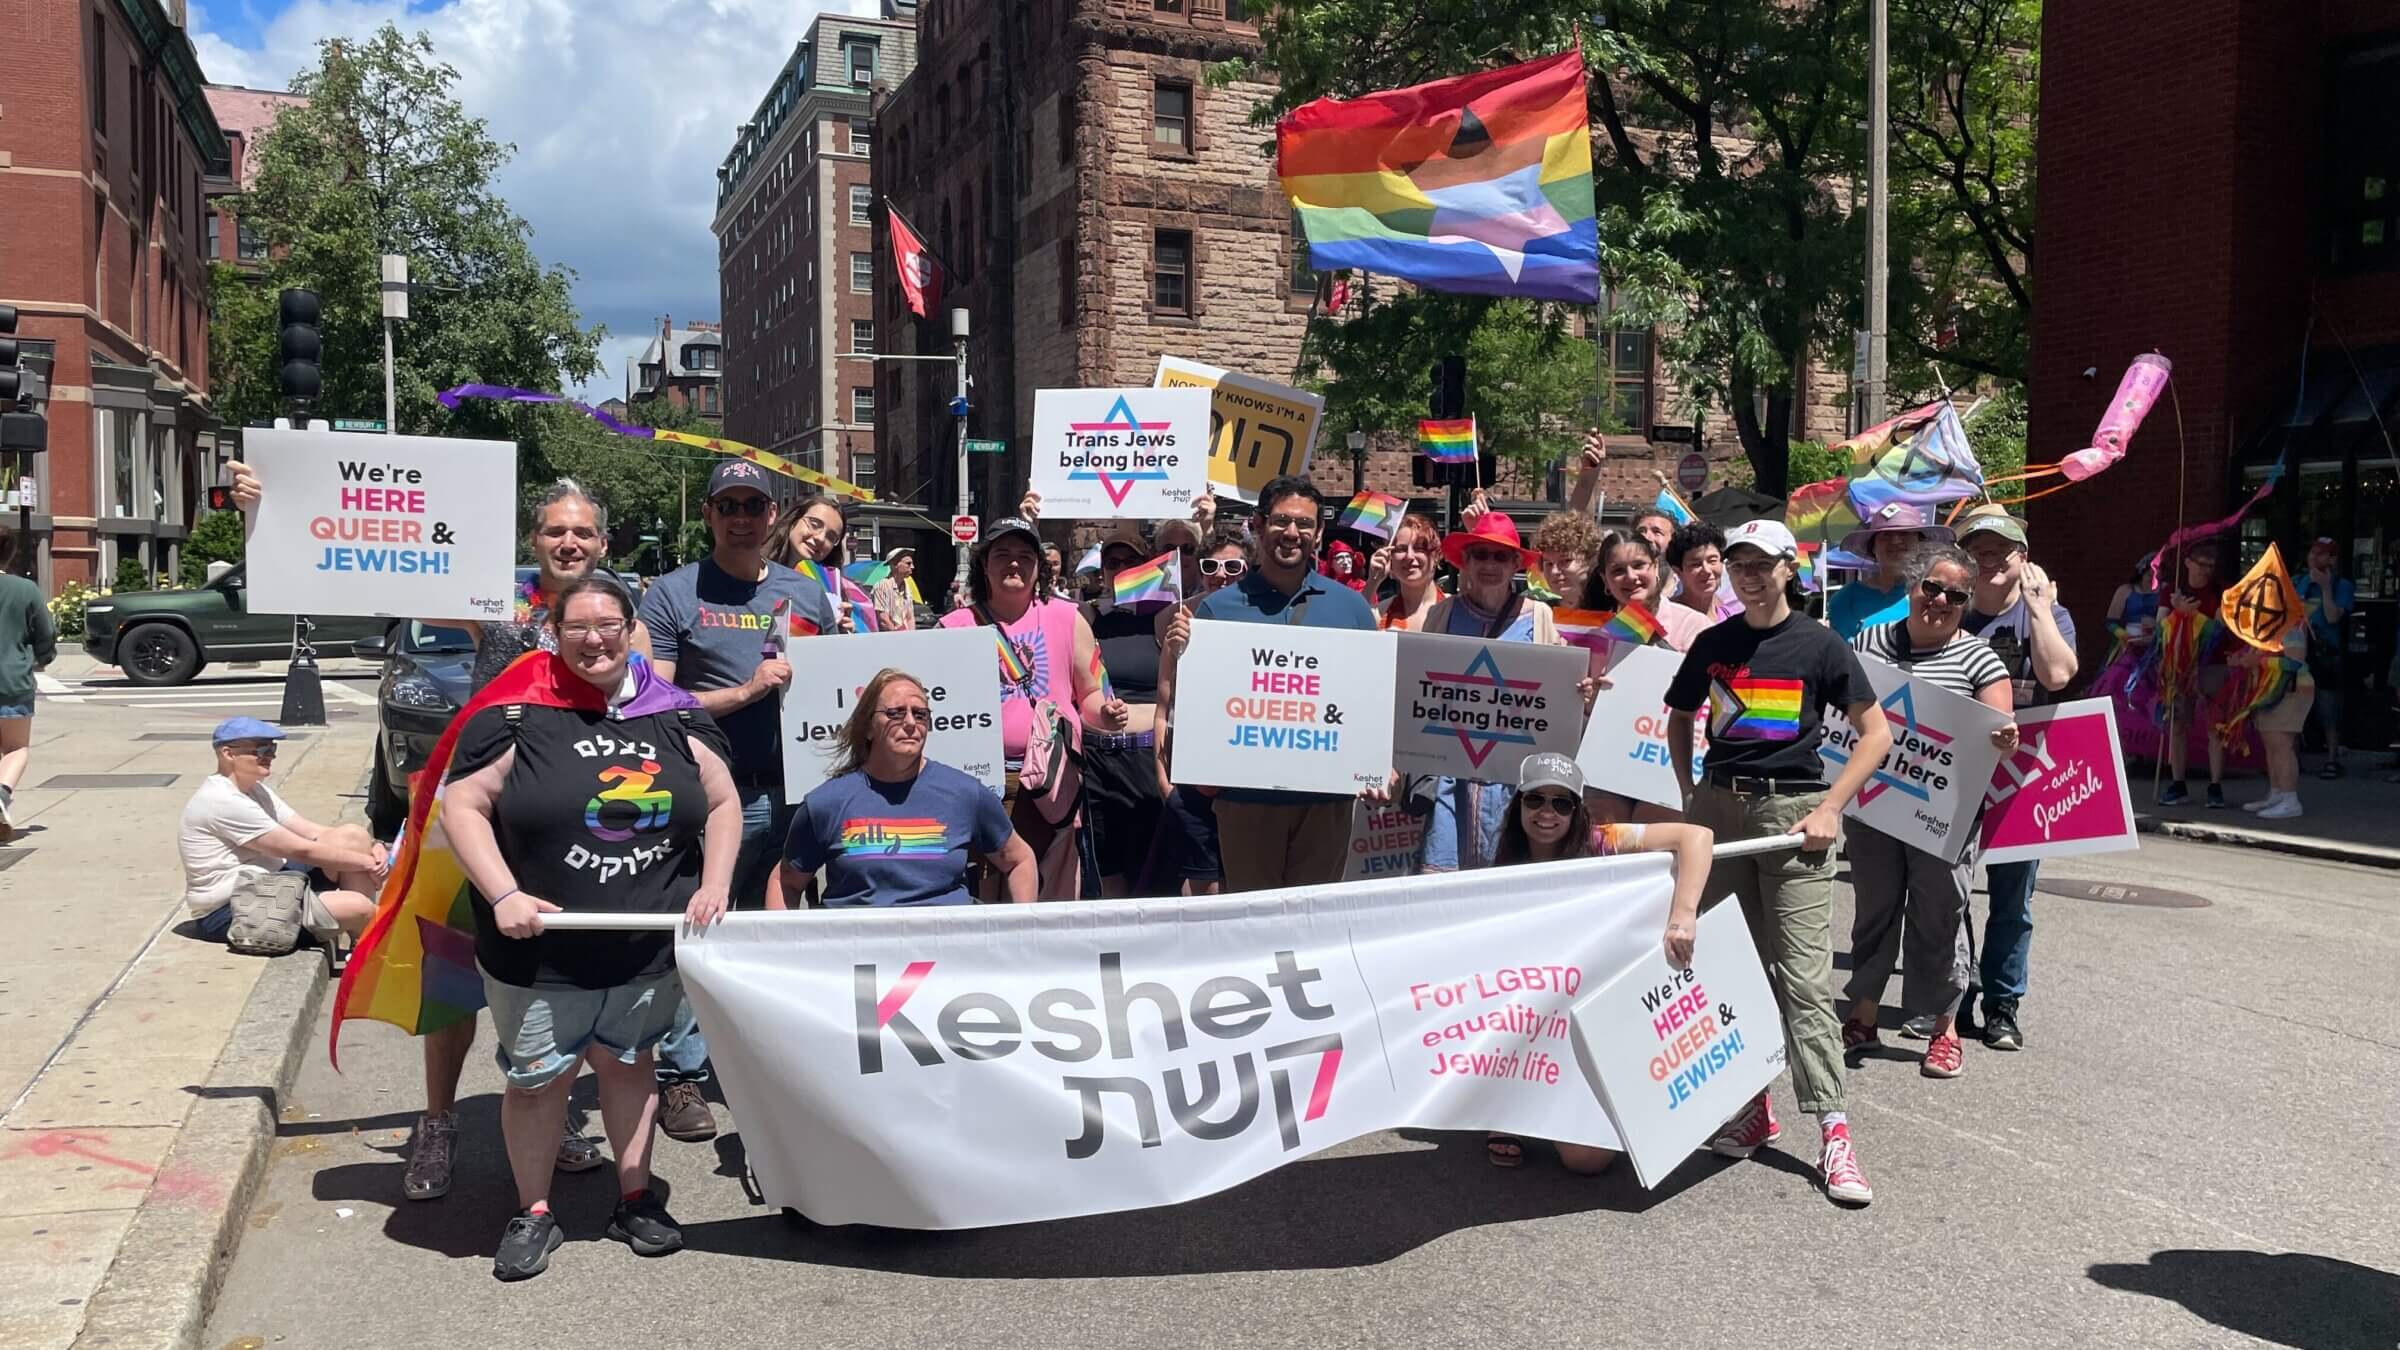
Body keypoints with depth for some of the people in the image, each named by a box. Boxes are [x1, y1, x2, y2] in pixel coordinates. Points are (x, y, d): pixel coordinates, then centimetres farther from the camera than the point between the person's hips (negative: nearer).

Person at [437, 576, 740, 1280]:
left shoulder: (676, 717, 3)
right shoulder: (517, 717, -8)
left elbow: (722, 803, 10)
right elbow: (462, 805, -8)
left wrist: (715, 885, -2)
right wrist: (503, 895, -17)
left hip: (651, 949, 3)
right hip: (539, 952, -2)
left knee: (627, 1064, 18)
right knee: (537, 1079, 9)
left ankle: (636, 1197, 33)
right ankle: (533, 1212, 28)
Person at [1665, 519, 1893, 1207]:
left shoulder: (1819, 645, -1)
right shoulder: (1713, 644, 8)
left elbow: (1875, 732, 0)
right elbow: (1679, 719, 21)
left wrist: (1831, 808, -8)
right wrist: (1688, 793, 10)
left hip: (1794, 807, -4)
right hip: (1720, 805, 4)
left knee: (1803, 974, -8)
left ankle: (1832, 1129, -4)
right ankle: (1752, 1105, 21)